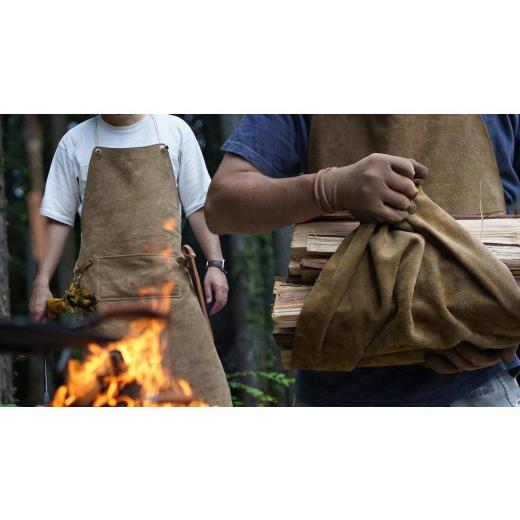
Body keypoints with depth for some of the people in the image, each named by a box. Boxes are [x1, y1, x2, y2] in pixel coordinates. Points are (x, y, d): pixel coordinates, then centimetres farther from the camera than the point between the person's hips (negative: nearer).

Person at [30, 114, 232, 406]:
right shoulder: (75, 142, 10)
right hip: (103, 285, 0)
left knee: (197, 381, -8)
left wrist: (215, 263, 1)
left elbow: (198, 206, 11)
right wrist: (42, 282, 5)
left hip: (168, 281, 0)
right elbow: (59, 218, 12)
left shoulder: (174, 131, 10)